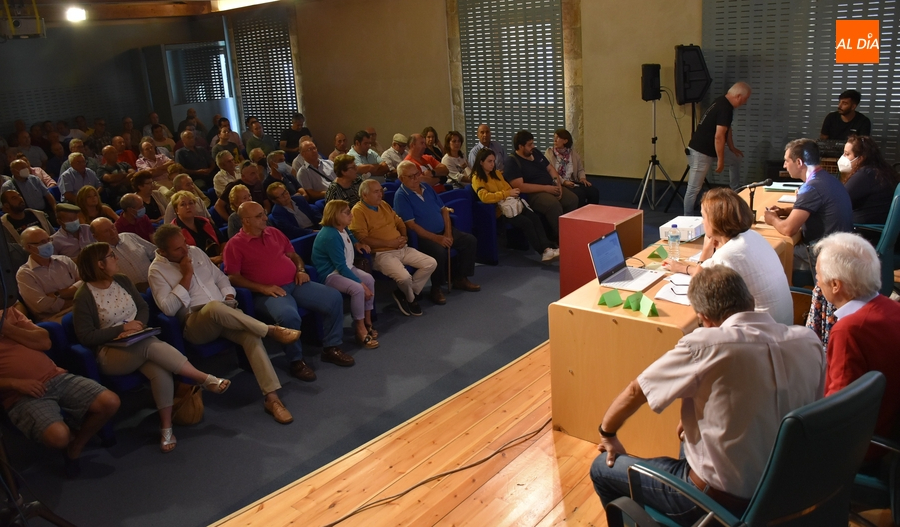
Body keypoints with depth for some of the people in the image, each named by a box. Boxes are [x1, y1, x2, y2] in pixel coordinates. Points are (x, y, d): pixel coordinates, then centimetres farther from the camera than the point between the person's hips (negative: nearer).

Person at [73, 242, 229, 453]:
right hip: (111, 353, -4)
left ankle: (166, 428, -16)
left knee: (161, 372, -29)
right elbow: (85, 337, -10)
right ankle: (206, 379, -28)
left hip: (139, 342, 5)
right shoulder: (84, 296, -8)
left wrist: (137, 326, -8)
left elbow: (144, 308, 13)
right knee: (150, 346, -36)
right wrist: (122, 328, -15)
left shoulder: (122, 281, 9)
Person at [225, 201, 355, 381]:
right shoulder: (235, 245, -3)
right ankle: (296, 361, -14)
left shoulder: (274, 232, 15)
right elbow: (233, 277, -9)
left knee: (334, 297, -10)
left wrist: (301, 270, 4)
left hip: (295, 284, 7)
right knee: (289, 316, -38)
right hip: (268, 293, -6)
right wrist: (262, 288, -18)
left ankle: (331, 348, 3)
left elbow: (293, 254, 25)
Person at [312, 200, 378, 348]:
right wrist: (361, 284, -24)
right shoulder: (330, 236, -27)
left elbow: (349, 235, 33)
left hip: (343, 268, 10)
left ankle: (367, 321, 7)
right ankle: (361, 331, -15)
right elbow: (341, 267, -27)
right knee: (357, 289, -29)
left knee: (369, 279, -7)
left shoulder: (342, 229, 3)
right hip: (329, 274, -10)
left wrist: (357, 243, 11)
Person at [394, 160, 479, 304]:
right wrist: (436, 238, -21)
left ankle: (460, 278, 9)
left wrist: (448, 233, -3)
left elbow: (444, 210, 12)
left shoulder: (427, 187, 11)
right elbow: (411, 225, -18)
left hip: (443, 231, 8)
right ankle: (436, 288, -13)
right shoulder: (401, 196, -12)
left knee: (470, 240, -2)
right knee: (439, 252, -35)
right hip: (423, 237, -8)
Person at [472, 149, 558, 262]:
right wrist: (507, 194, -21)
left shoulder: (496, 173, 18)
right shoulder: (477, 179, -5)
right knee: (526, 222, -27)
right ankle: (543, 252, -22)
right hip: (498, 210, -7)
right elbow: (484, 197, -22)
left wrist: (513, 193, -3)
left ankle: (547, 248, -33)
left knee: (535, 217, -20)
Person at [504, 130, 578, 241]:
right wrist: (546, 188, -19)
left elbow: (550, 168, 19)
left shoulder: (535, 152, 14)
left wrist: (557, 183, -2)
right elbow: (520, 186, -20)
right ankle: (560, 236, -18)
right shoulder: (512, 162, -10)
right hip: (533, 193, -8)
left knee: (573, 199, -15)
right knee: (554, 205, -34)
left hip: (551, 187, 8)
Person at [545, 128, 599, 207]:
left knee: (594, 191, -18)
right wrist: (564, 182, -21)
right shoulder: (549, 153, 2)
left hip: (573, 182, 5)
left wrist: (582, 178, -3)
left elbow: (580, 169, 19)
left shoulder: (573, 152, 15)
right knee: (579, 194, -31)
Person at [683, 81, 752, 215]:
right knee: (694, 188, -3)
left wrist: (732, 148, 25)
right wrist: (720, 161, -18)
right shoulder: (725, 108, -21)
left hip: (710, 149, 11)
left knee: (735, 160, 24)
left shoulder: (723, 103, 10)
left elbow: (727, 129, 23)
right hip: (700, 153, -11)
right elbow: (719, 136, -25)